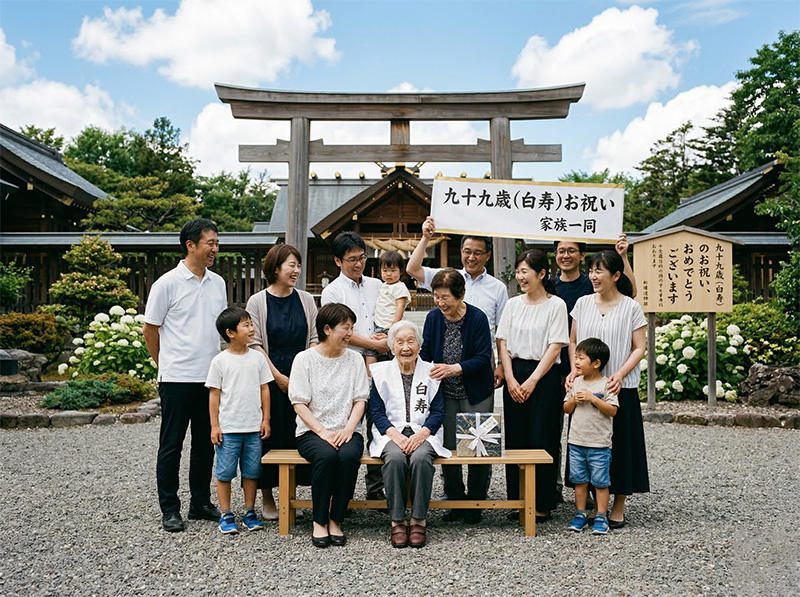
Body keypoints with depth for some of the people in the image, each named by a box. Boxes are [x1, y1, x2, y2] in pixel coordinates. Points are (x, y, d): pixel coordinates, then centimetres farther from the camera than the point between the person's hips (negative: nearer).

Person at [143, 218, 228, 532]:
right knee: (171, 445, 4)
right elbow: (150, 329, -1)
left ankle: (201, 503, 26)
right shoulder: (167, 283, -7)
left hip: (211, 377, 6)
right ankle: (169, 509, 15)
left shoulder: (218, 283, 10)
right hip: (177, 378, -5)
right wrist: (166, 365, 7)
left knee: (205, 443, 13)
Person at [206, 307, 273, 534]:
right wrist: (214, 425, -5)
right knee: (225, 471, 4)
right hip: (228, 428, -3)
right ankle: (226, 515, 16)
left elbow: (264, 389, 8)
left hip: (254, 427, 3)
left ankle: (250, 512, 22)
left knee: (252, 471, 9)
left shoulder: (257, 358, 4)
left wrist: (266, 419, 4)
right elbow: (214, 394, -2)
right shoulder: (220, 361, -4)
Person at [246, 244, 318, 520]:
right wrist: (278, 376, -10)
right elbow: (255, 344, -4)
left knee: (298, 431, 3)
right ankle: (266, 496, 16)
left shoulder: (306, 300, 7)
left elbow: (314, 339, 8)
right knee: (269, 433, 2)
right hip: (270, 376, -2)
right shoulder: (257, 301, -1)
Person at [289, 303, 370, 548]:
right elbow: (299, 403, -3)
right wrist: (322, 431, -15)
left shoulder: (354, 359, 10)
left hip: (347, 431, 2)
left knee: (349, 455, -31)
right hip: (312, 431, -2)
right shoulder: (304, 359, 2)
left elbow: (360, 400, 7)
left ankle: (336, 520, -15)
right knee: (326, 455, -33)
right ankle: (319, 521, -15)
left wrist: (348, 429, -11)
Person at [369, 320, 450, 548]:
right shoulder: (381, 372, 10)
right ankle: (397, 521, -22)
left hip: (423, 433, 0)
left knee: (421, 458, -33)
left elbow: (438, 412, 5)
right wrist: (395, 435, -14)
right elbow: (377, 412, 3)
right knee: (395, 458, -33)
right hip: (391, 432, 0)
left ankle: (419, 521, -21)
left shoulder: (431, 372, 11)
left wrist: (422, 433, -13)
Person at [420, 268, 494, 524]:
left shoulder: (478, 318, -15)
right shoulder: (433, 317, -3)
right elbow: (425, 352, 6)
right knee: (448, 448, 7)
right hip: (446, 393, 4)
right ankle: (456, 501, 23)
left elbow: (483, 358, -17)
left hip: (476, 395, -3)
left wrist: (454, 368, -27)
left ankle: (475, 503, 20)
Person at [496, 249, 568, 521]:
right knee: (515, 440, 6)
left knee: (541, 441, -1)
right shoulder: (513, 304, 10)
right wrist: (510, 380, -4)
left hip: (544, 377, -4)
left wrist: (532, 380, -12)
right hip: (514, 375, 4)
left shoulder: (556, 305, -4)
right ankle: (518, 501, 18)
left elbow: (555, 347, -8)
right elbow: (502, 343, 7)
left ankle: (542, 505, 11)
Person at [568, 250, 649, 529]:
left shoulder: (631, 308, -3)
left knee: (619, 443, 3)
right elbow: (573, 341, 12)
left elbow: (639, 348, -4)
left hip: (619, 388, -3)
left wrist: (620, 374, -18)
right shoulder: (583, 303, 7)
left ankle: (618, 508, 16)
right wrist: (574, 370, -4)